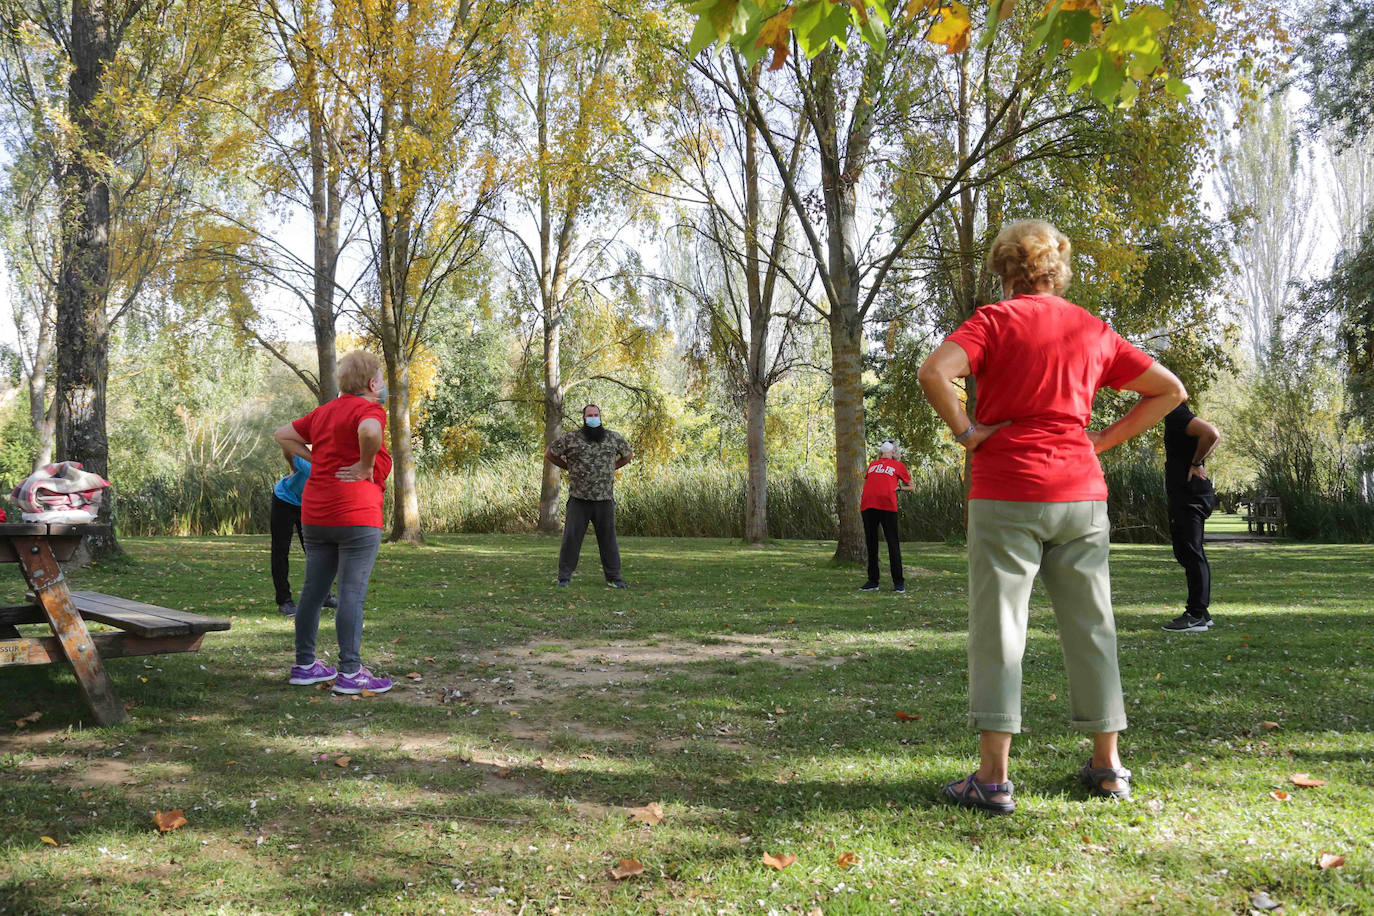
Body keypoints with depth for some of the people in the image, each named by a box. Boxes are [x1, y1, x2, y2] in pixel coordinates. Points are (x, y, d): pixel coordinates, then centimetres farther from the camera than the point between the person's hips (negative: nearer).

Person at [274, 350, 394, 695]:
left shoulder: (323, 412, 16)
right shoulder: (368, 409, -9)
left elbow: (283, 435, 25)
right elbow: (370, 431, -33)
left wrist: (314, 457, 16)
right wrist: (366, 465, -18)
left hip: (315, 515, 8)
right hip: (355, 515, -8)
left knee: (313, 590, 12)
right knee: (352, 593, -5)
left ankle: (304, 665, 20)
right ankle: (350, 673, -3)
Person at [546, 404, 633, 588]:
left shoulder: (614, 438, 7)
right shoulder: (571, 438, 0)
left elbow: (628, 455, 24)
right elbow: (549, 453, 11)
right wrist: (568, 467, 8)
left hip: (605, 499, 2)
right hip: (578, 499, -2)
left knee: (608, 539, 7)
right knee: (571, 538, -1)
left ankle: (613, 577, 14)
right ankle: (564, 577, 7)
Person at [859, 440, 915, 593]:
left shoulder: (898, 466, 17)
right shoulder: (872, 464, 27)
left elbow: (911, 487, 19)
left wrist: (899, 487, 1)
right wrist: (862, 497, 16)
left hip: (887, 505, -4)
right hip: (868, 505, 4)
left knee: (893, 543, -5)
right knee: (871, 543, 6)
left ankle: (898, 583, -2)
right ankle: (872, 581, 13)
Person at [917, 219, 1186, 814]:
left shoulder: (997, 320, -3)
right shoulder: (1093, 329, 11)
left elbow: (933, 373, -20)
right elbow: (1170, 391, 16)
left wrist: (966, 431, -8)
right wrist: (1101, 441, 12)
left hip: (1007, 495, -4)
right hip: (1081, 495, 5)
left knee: (997, 629, -1)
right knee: (1090, 627, 11)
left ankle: (993, 777, -2)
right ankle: (1107, 766, 19)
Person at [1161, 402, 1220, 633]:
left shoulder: (1177, 415, -14)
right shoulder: (1174, 417, 17)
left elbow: (1212, 434, -29)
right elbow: (1213, 435, 31)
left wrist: (1196, 463, -17)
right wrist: (1198, 460, 17)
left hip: (1191, 498, -11)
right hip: (1184, 496, 11)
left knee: (1192, 554, -8)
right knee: (1186, 553, 14)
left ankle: (1197, 616, -6)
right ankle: (1200, 613, 20)